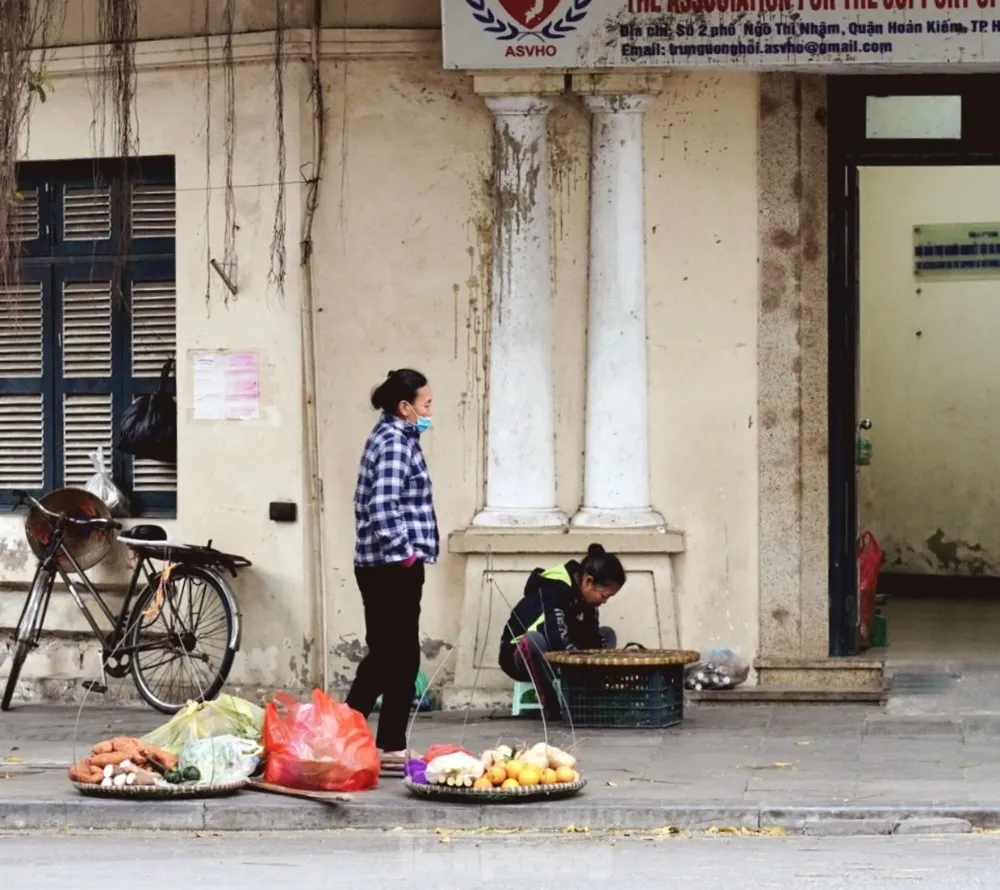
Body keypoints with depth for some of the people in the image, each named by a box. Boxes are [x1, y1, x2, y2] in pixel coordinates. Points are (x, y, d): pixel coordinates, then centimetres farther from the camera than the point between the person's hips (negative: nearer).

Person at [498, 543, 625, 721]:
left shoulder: (584, 596, -3)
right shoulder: (553, 590, -28)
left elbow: (593, 639, -4)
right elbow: (557, 640, -38)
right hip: (520, 656, -8)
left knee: (608, 635, -2)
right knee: (534, 640, -41)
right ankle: (551, 706, -27)